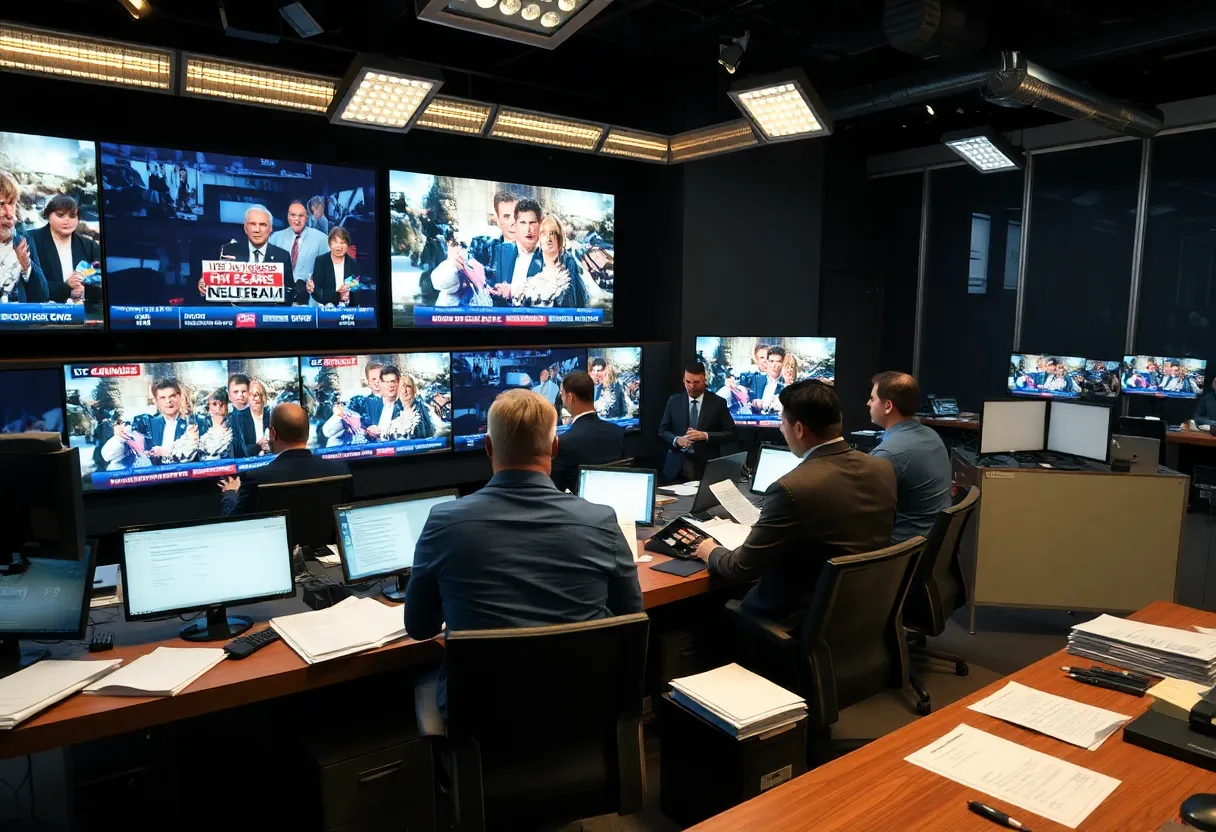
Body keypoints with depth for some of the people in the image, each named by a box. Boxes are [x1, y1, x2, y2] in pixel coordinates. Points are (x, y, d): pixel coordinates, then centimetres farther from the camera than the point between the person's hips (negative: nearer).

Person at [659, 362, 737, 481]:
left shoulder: (718, 403, -1)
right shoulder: (674, 401, 5)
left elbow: (730, 433, -2)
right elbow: (662, 430, 8)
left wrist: (705, 436, -17)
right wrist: (677, 440, -13)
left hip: (707, 465, -1)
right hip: (677, 465, 2)